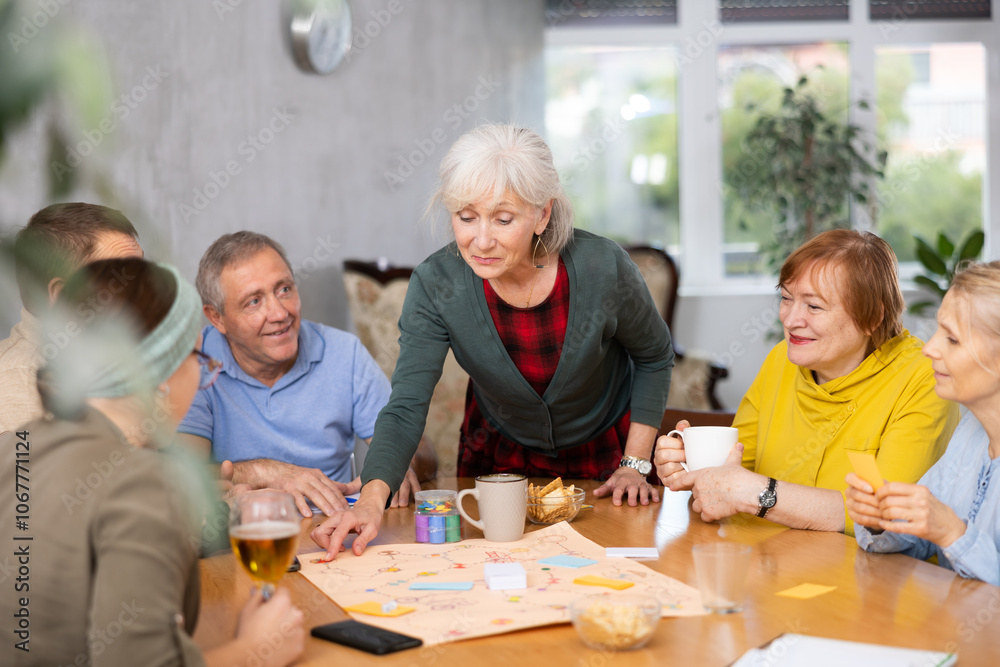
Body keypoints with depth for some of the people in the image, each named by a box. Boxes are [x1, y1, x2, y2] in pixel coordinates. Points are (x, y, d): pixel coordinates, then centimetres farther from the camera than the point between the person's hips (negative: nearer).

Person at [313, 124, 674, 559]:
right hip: (498, 454, 1)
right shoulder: (435, 285, -27)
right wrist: (372, 500, -49)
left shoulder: (601, 267, -29)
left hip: (603, 451, -1)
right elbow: (405, 409, -31)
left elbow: (655, 357, -9)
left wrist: (635, 465, -12)